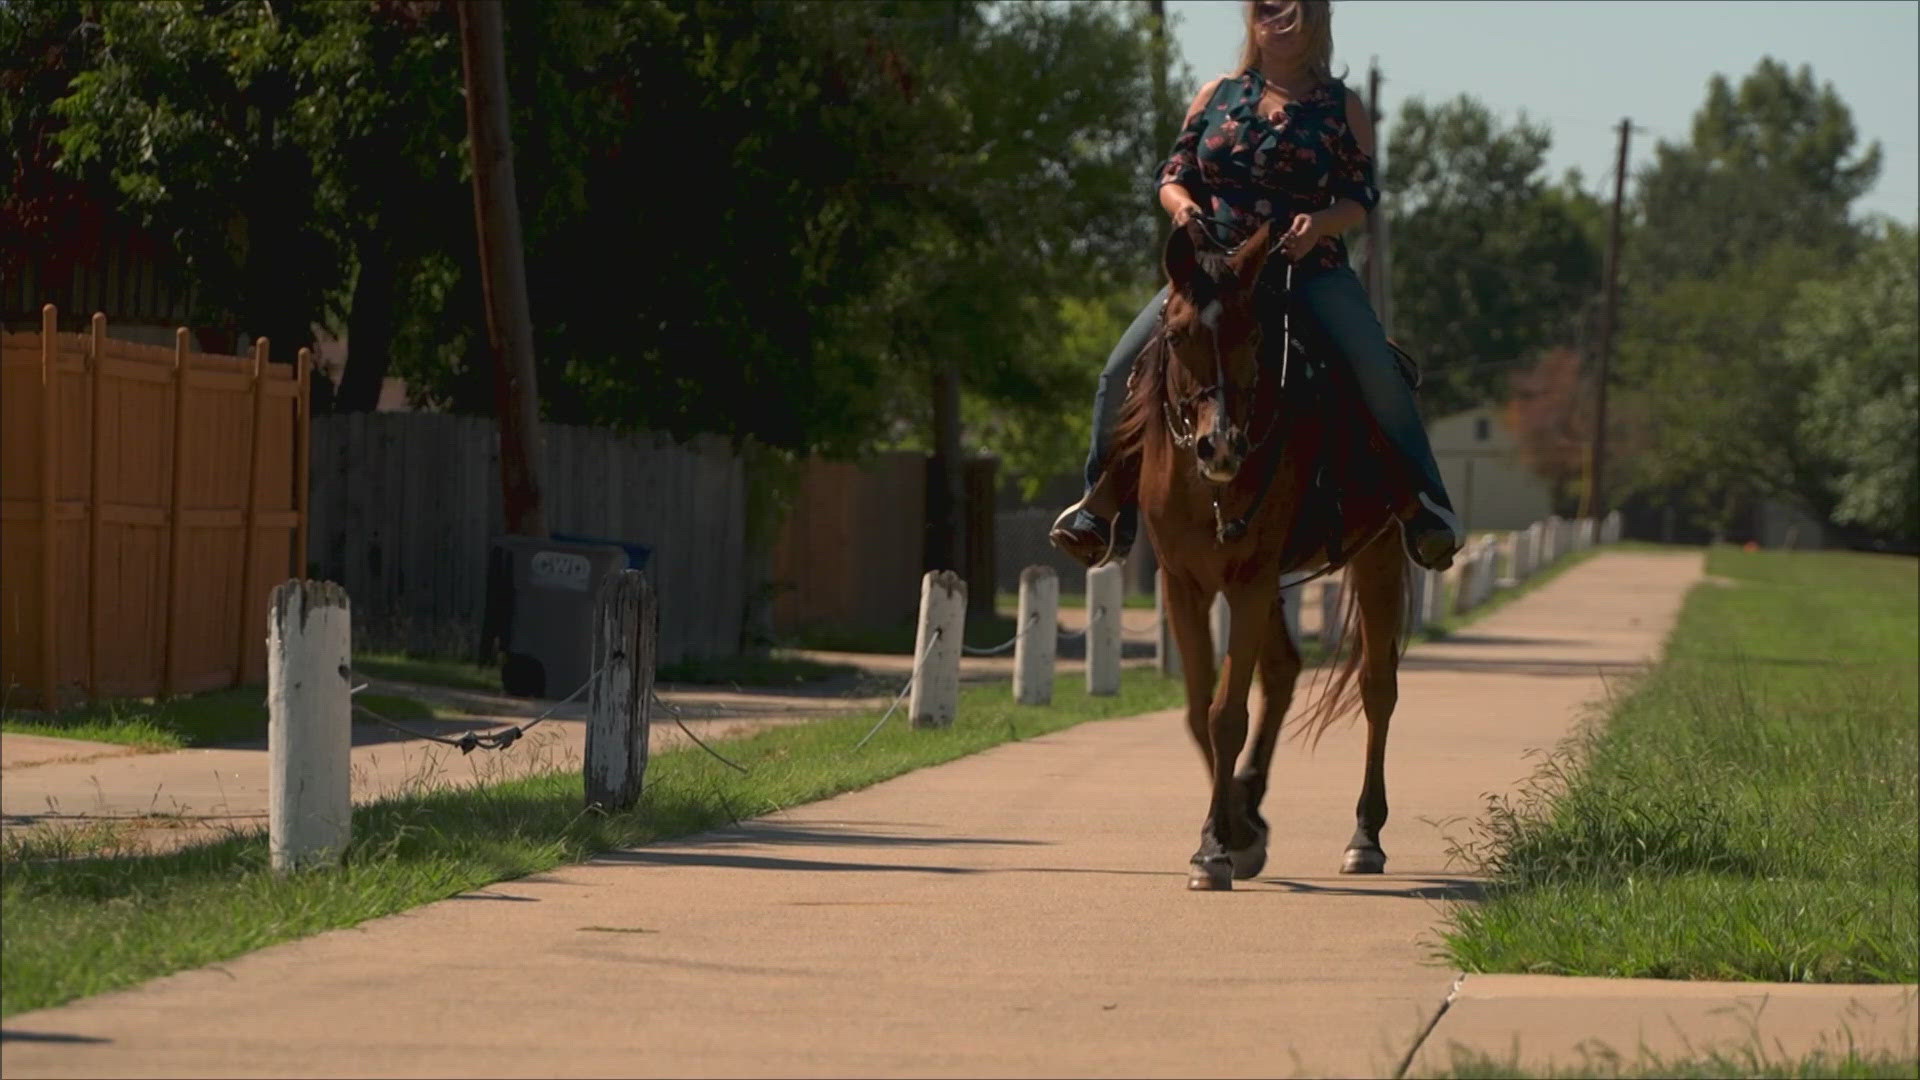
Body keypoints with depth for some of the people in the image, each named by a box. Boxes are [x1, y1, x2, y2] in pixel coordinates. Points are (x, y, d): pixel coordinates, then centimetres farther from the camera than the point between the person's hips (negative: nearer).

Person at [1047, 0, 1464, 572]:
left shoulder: (1341, 107, 4)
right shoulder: (1218, 95, 10)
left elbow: (1361, 197, 1)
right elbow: (1173, 175, 11)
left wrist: (1322, 222, -20)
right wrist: (1183, 207, -12)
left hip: (1311, 270, -2)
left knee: (1378, 373, -25)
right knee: (1122, 370, -11)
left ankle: (1421, 504, -16)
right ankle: (1105, 503, 6)